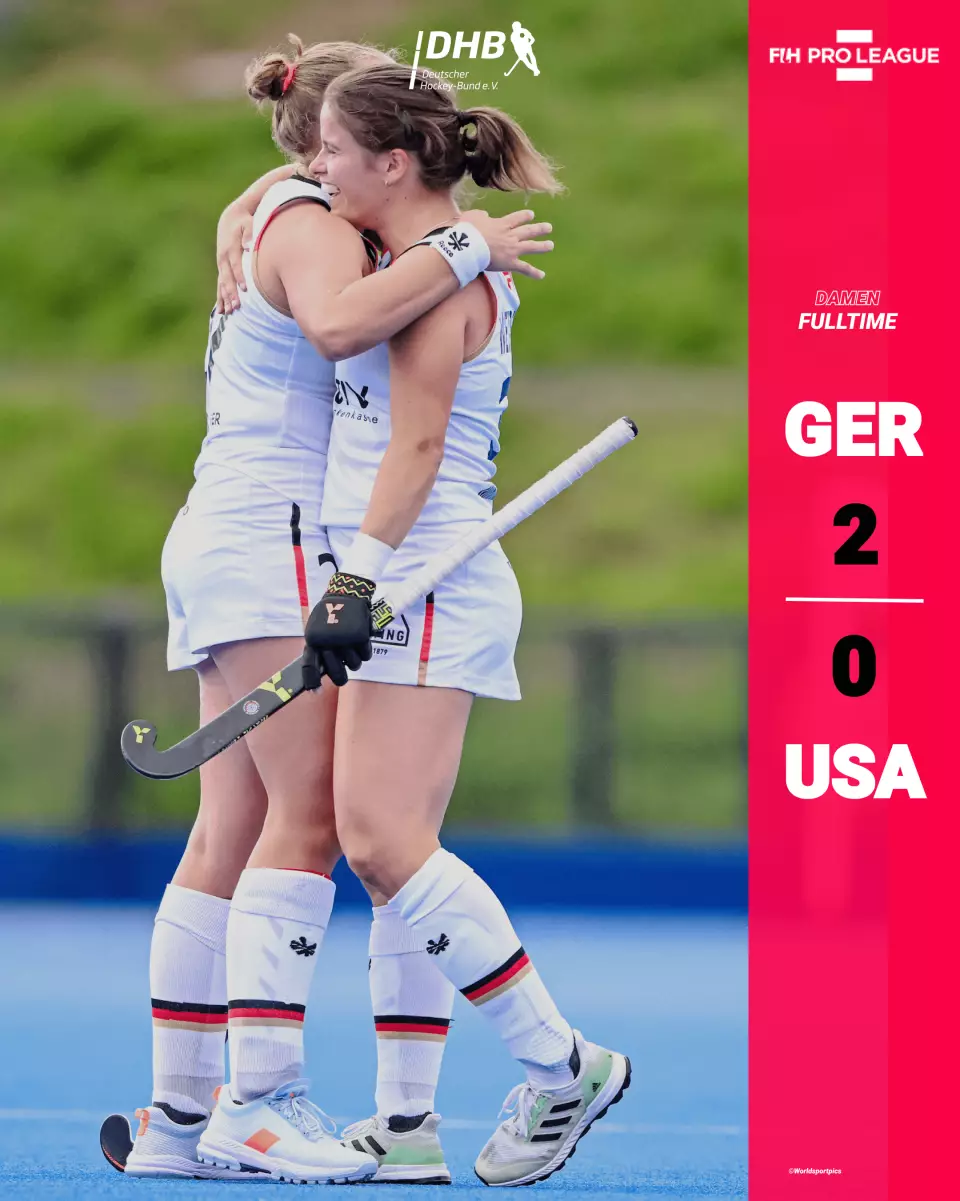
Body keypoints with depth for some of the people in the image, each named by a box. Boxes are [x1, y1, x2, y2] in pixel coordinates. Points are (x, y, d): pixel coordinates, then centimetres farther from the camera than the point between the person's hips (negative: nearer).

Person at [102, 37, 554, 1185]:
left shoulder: (283, 217, 24)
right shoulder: (309, 224, -8)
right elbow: (336, 321, -29)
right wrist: (464, 250, -22)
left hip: (225, 550, 10)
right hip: (271, 543, -10)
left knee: (231, 832, 4)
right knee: (307, 815, -15)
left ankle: (178, 1114, 1)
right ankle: (265, 1100, -21)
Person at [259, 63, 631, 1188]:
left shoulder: (439, 271, -11)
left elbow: (417, 439, -18)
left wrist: (359, 577, -22)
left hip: (426, 583, -10)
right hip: (406, 591, 10)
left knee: (381, 838, -16)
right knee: (389, 850, 5)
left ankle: (562, 1066, -12)